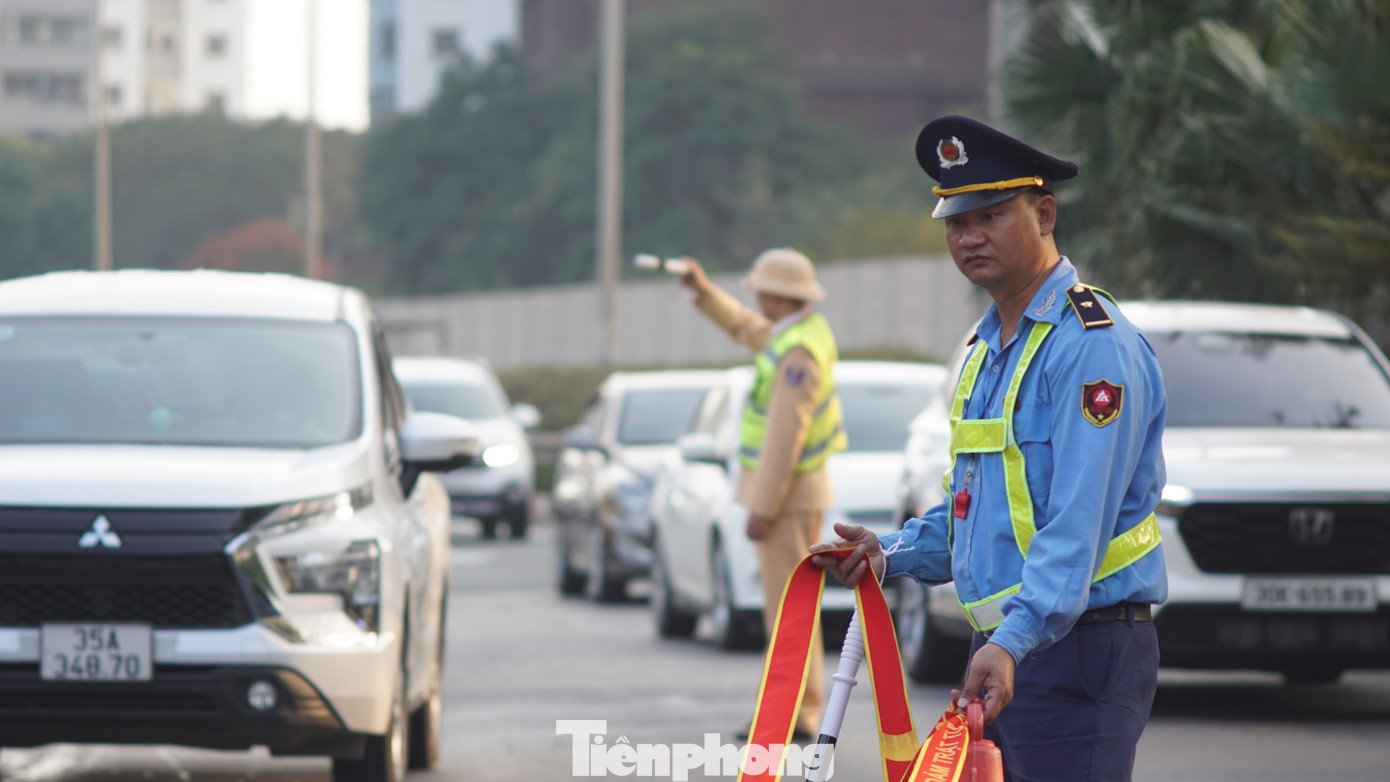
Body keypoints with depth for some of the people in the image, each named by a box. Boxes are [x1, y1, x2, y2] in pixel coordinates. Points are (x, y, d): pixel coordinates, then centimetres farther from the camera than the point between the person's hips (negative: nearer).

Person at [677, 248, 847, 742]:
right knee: (786, 602, 13)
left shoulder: (798, 353, -22)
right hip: (800, 486, 10)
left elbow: (784, 436, -24)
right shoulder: (809, 329, 8)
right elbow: (747, 329, 28)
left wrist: (762, 509, -22)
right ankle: (799, 708, 17)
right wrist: (705, 290, 20)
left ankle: (796, 715, -7)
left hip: (786, 492, -10)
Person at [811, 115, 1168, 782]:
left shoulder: (1093, 344, -13)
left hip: (1079, 648, -9)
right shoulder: (986, 346, 18)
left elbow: (1079, 522, -23)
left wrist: (1013, 640, -32)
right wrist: (891, 553, 12)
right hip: (1000, 650, 9)